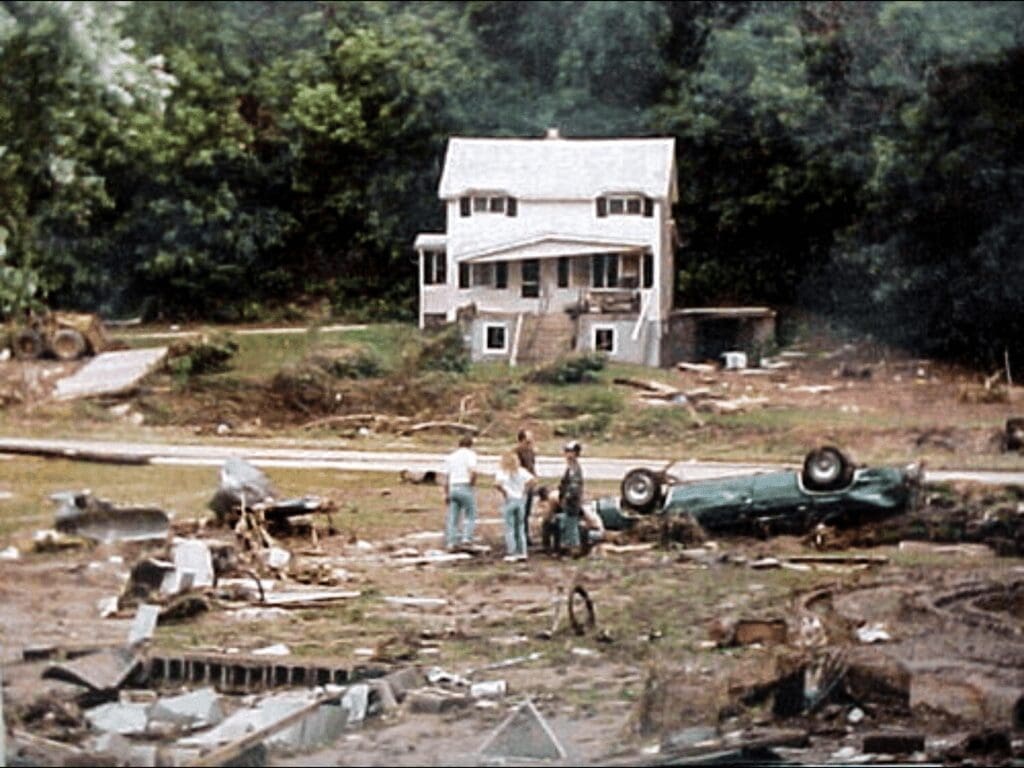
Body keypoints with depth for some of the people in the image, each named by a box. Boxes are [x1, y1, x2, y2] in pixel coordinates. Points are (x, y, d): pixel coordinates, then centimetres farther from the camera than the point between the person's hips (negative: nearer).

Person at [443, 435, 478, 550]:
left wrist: (446, 494, 18)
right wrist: (472, 483, -3)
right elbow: (473, 471, -19)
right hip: (465, 488, -5)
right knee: (470, 515, 7)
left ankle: (451, 542, 5)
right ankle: (467, 537, -7)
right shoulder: (470, 453, -1)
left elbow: (446, 477, 15)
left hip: (453, 488, 5)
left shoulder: (451, 456, 17)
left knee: (452, 518, 8)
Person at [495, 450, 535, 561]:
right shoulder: (521, 471, 3)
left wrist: (503, 492, -9)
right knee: (520, 528, 12)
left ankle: (511, 553, 2)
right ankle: (522, 552, 13)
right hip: (520, 500, 4)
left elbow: (497, 483, -24)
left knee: (509, 528, 2)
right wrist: (525, 491, -1)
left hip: (509, 500, -4)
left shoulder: (502, 472, -7)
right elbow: (531, 480, -10)